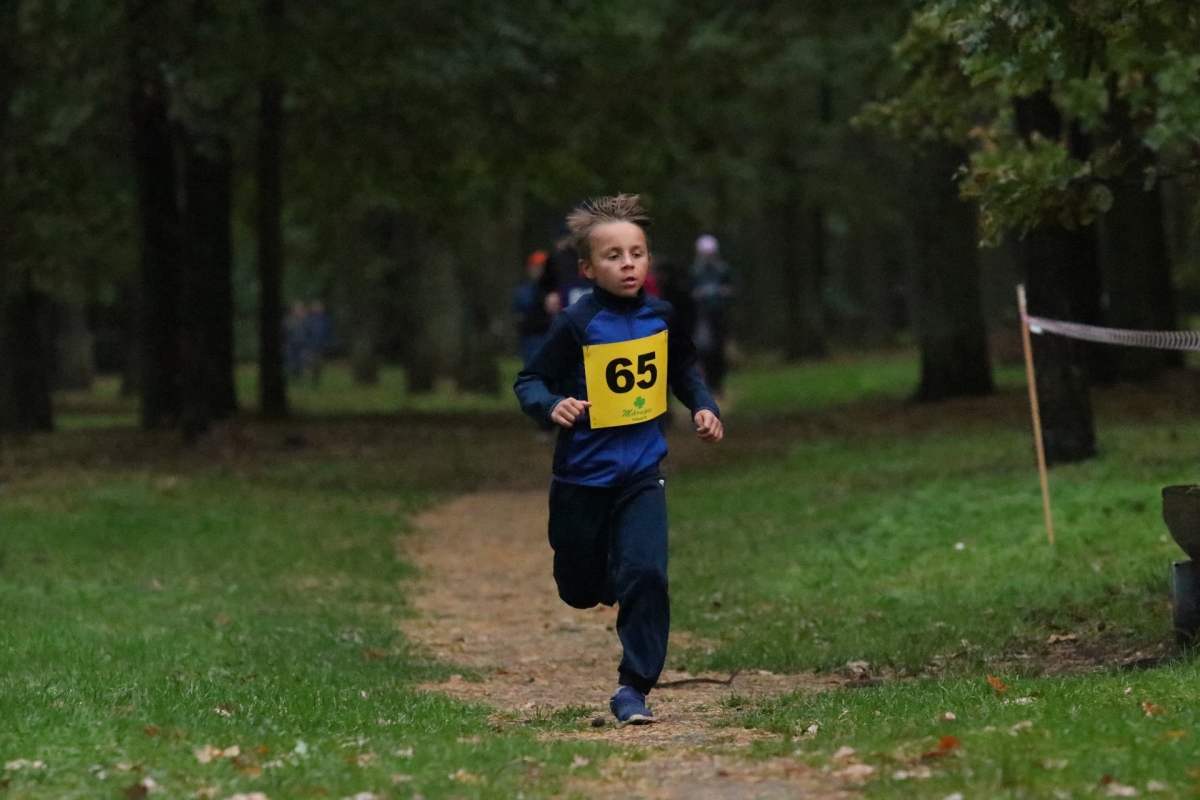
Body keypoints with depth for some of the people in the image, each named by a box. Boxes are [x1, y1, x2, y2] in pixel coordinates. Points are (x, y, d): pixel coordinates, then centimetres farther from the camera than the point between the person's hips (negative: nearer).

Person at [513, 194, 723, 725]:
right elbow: (529, 382, -10)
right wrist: (552, 406, -30)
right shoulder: (577, 324, -14)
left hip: (641, 472, 2)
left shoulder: (661, 317, -2)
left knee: (646, 574, -16)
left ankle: (634, 687, -6)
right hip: (582, 476, -2)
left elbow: (683, 370, 18)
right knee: (580, 591, 14)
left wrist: (703, 406, 2)